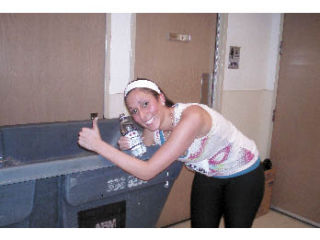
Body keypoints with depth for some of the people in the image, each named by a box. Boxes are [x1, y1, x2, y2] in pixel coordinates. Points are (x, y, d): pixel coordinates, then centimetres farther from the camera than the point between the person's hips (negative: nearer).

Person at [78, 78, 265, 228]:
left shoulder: (192, 116, -40)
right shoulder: (153, 128, -17)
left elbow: (147, 172, -40)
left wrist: (99, 145, -38)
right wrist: (128, 146, -23)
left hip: (244, 174, -5)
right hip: (207, 176, 5)